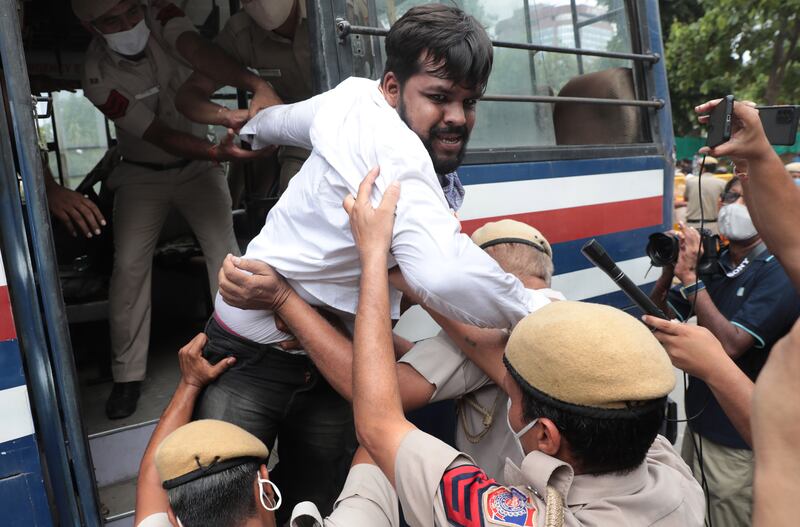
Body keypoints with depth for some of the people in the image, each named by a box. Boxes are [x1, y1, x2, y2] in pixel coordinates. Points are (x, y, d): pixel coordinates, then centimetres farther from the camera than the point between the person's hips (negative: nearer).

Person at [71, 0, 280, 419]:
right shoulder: (99, 76, -22)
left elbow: (196, 50, -35)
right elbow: (161, 136, -27)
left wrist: (259, 86, -54)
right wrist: (219, 153, -46)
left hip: (197, 164, 2)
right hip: (143, 174, -1)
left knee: (225, 250, -13)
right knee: (129, 264, -12)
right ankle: (128, 375, 0)